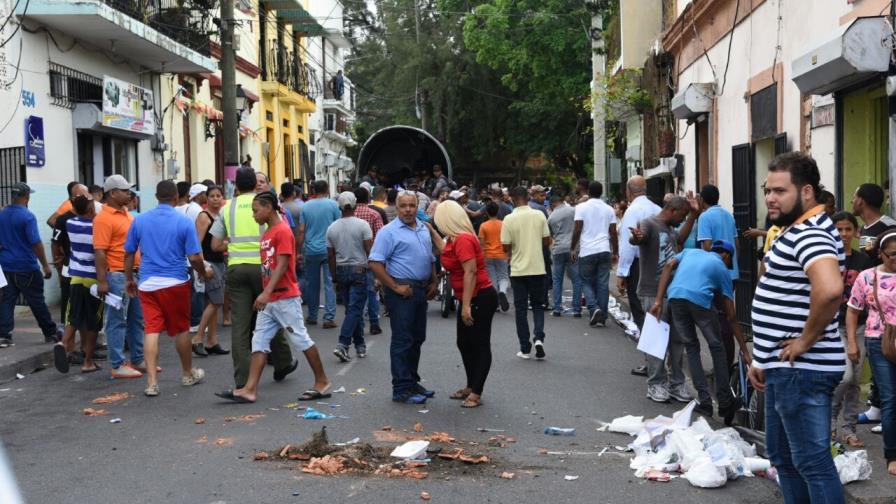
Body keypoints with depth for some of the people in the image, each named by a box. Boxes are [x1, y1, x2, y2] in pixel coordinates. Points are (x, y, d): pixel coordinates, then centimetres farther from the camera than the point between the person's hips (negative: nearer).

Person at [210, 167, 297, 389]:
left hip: (236, 268, 1)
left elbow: (216, 245, 7)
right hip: (262, 265, -1)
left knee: (239, 324, 2)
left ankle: (242, 381, 2)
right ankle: (282, 364, 28)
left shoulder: (227, 208, 6)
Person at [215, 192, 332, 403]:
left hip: (286, 298, -9)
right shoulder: (267, 234, 14)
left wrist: (266, 292, -27)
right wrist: (265, 295, 15)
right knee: (259, 342, 3)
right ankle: (250, 389, 2)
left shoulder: (282, 231, -13)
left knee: (301, 339, 0)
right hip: (269, 300, 9)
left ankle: (322, 383, 12)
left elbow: (282, 266, -20)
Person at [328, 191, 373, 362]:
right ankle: (342, 344, -16)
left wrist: (335, 278, 14)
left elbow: (331, 256, 6)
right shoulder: (362, 225, -8)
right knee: (355, 309, -5)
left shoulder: (332, 228, 3)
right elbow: (369, 251, -11)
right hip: (359, 270, -4)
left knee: (353, 309, 13)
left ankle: (360, 346, 18)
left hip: (341, 271, 4)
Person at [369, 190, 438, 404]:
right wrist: (395, 287, -17)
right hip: (402, 290, -8)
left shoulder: (424, 229, 14)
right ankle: (402, 389, 1)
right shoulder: (389, 231, -9)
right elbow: (375, 263, -15)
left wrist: (433, 282, 10)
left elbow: (431, 259, 24)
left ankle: (412, 382, 26)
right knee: (402, 340, -4)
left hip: (421, 290, 8)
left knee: (417, 338, 14)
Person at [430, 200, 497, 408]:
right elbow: (447, 251, 32)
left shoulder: (463, 239, -21)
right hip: (470, 300, 11)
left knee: (480, 345, -3)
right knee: (464, 344, 17)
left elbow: (470, 272, -26)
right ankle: (470, 387, 28)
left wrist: (466, 305, -26)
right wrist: (432, 233, 29)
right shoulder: (456, 238, 10)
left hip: (481, 298, -11)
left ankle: (476, 394, 1)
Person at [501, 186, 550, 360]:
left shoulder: (509, 219, -9)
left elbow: (506, 247, -8)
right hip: (537, 269, 2)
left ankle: (525, 349, 8)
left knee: (521, 309, 7)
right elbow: (547, 241, 1)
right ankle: (538, 337, -7)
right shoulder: (539, 215, -3)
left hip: (518, 269, -1)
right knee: (538, 305, 15)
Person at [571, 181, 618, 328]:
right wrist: (615, 252, 16)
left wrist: (573, 249, 3)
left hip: (587, 251, -2)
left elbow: (577, 230, -6)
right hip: (604, 251, 2)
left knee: (587, 283, 9)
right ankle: (602, 317, 7)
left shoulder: (582, 207, -1)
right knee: (603, 284, 5)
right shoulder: (609, 209, 9)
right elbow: (613, 233, 8)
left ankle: (594, 309, -13)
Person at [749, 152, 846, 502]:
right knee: (783, 456, 20)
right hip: (783, 369, 11)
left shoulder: (811, 234, -18)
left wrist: (807, 339, -24)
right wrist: (761, 360, 19)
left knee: (812, 462, -3)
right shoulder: (795, 231, 16)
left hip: (800, 371, -11)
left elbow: (830, 289, -38)